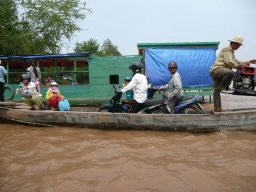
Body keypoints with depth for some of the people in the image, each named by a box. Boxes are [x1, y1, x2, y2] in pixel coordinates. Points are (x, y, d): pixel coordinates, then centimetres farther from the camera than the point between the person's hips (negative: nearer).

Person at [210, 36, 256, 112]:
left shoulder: (232, 52, 27)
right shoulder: (226, 50, -5)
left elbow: (236, 62, 34)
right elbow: (229, 62, -16)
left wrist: (249, 62, 29)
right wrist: (240, 65, -9)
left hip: (217, 72, 10)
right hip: (216, 69, -10)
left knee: (217, 90, 5)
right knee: (231, 73, -35)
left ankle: (217, 107, 6)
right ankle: (222, 86, -14)